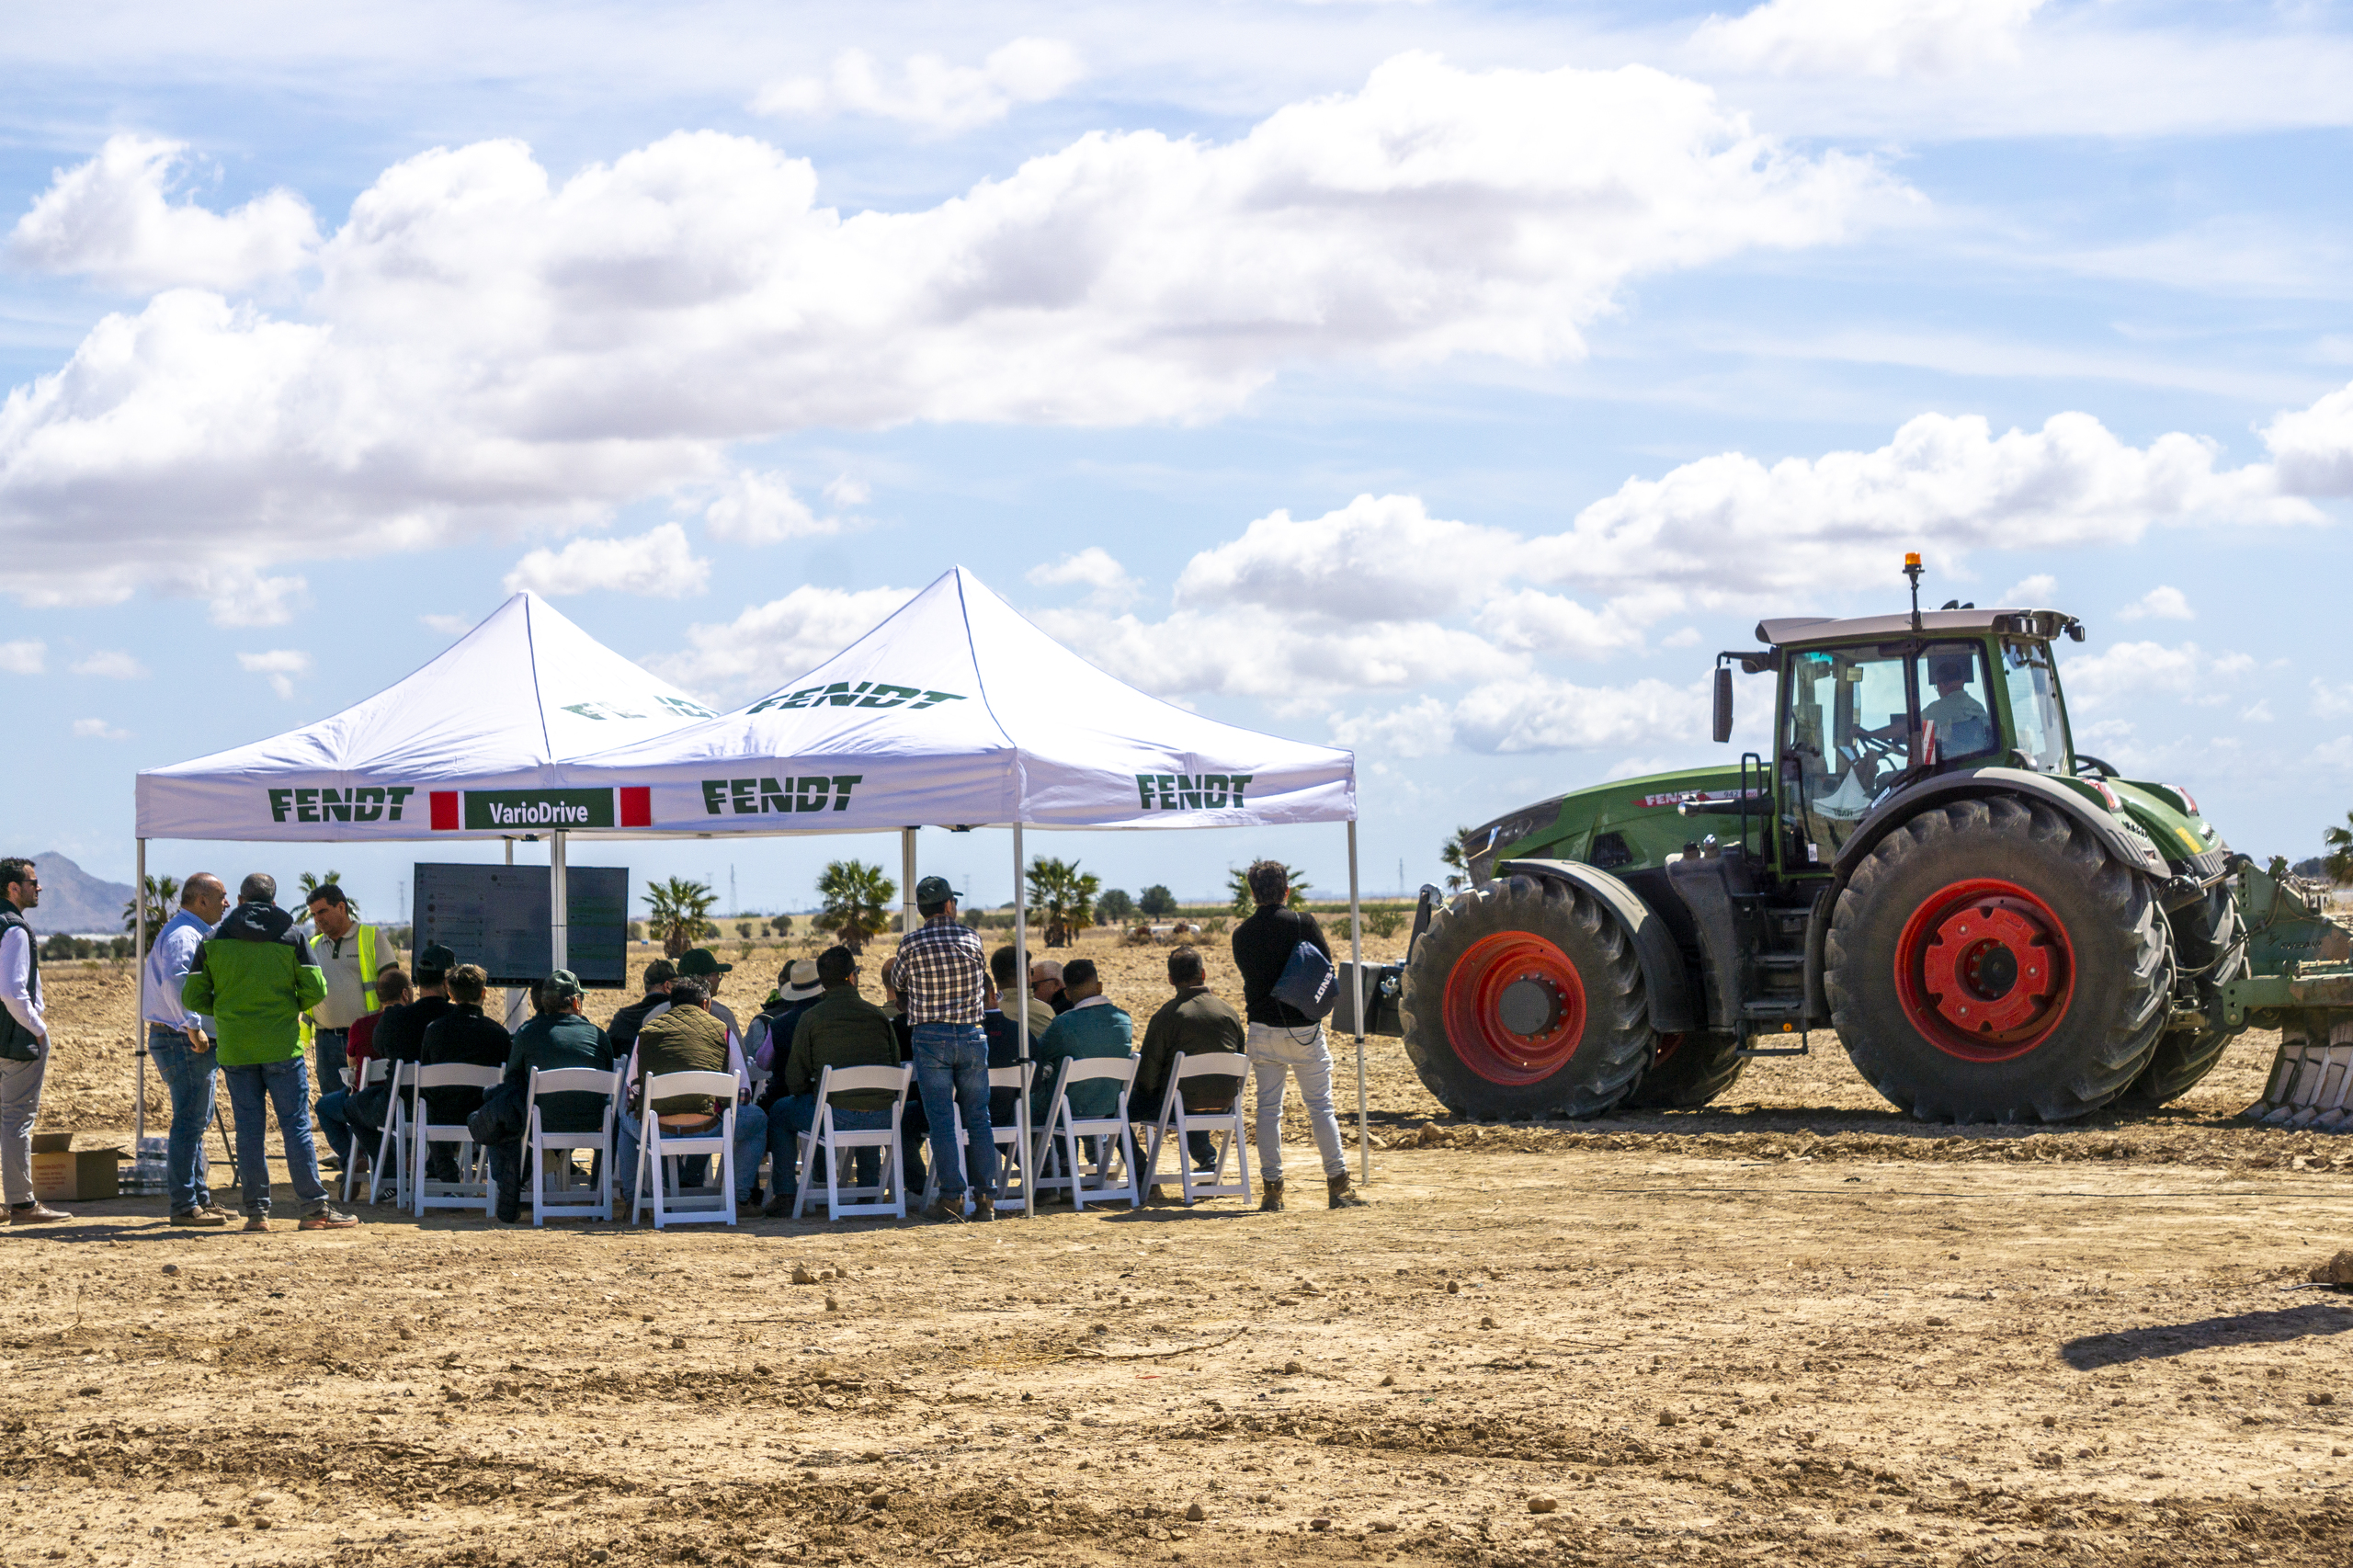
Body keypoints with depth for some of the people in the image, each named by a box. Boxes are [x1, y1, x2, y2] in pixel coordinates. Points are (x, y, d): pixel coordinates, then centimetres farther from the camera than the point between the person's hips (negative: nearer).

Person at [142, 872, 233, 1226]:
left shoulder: (192, 933, 20)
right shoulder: (183, 936, -15)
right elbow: (175, 982, -30)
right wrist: (193, 1027, -27)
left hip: (192, 1042, 11)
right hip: (184, 1043, -11)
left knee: (196, 1122, 15)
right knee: (189, 1123, -10)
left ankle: (200, 1197, 22)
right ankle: (184, 1206, -9)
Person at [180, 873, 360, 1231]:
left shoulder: (213, 942, 4)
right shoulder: (291, 936, 1)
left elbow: (193, 997, 3)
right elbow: (315, 989, -4)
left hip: (234, 1050, 1)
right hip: (282, 1046, -1)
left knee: (249, 1127, 5)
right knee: (295, 1125, 0)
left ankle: (256, 1209, 4)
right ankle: (314, 1207, -1)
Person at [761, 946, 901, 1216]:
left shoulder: (811, 1018, -1)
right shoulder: (878, 1015, 8)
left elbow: (794, 1080, 1)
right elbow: (894, 1066, 15)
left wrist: (810, 1096, 22)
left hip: (836, 1117, -4)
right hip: (882, 1118, 4)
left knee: (779, 1114, 23)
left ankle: (785, 1195, 19)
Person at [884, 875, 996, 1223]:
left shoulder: (912, 943, -5)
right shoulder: (971, 937, 2)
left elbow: (896, 981, 11)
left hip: (931, 1038, -2)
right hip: (971, 1035, 2)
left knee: (941, 1121, -1)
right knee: (978, 1119, 7)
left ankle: (951, 1196, -5)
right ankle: (985, 1197, 5)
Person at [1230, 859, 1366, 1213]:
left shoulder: (1242, 934, 2)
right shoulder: (1303, 922, -6)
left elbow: (1249, 976, 12)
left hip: (1263, 1028, 2)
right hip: (1304, 1027, -2)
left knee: (1268, 1108, 6)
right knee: (1320, 1105, 3)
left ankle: (1272, 1189, 3)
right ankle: (1338, 1186, 4)